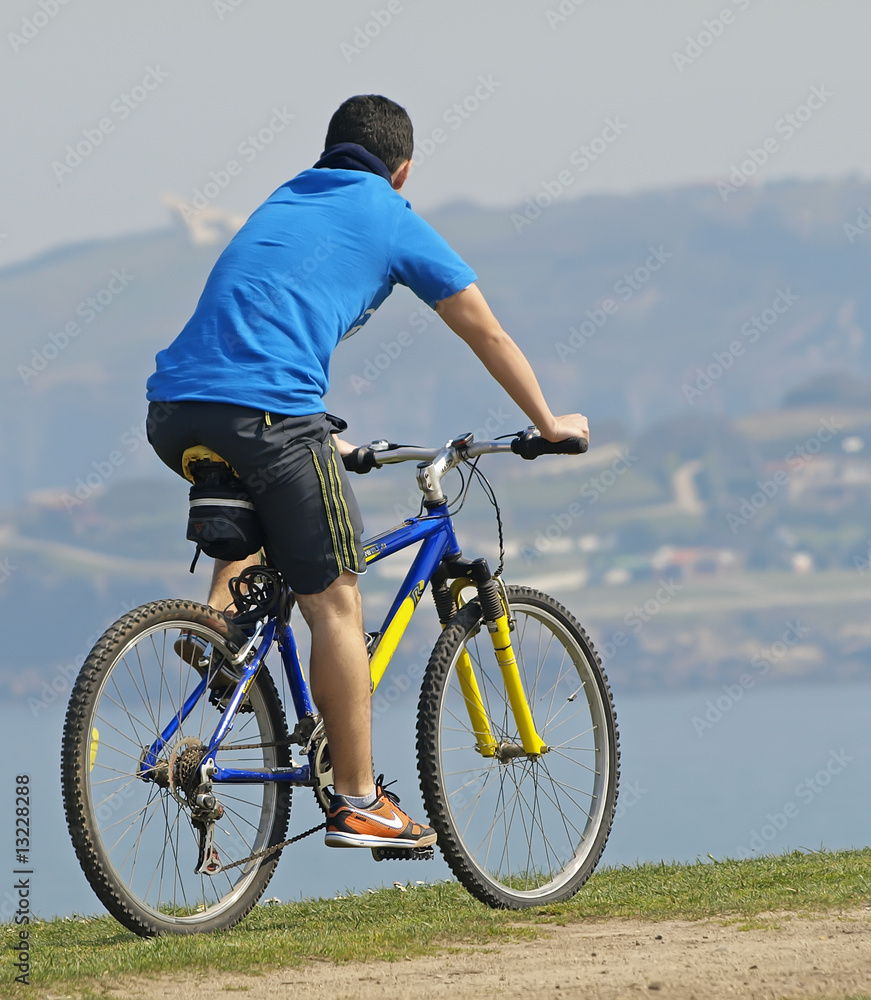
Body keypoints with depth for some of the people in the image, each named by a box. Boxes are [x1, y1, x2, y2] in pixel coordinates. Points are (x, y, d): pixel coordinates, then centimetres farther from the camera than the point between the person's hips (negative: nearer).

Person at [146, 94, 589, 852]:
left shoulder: (279, 205, 30)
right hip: (267, 412, -6)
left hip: (172, 407, 6)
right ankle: (358, 803, 3)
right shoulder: (391, 219, 14)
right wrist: (550, 425, 32)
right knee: (334, 601, 2)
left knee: (257, 506, 38)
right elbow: (488, 336, 19)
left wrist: (321, 441, 53)